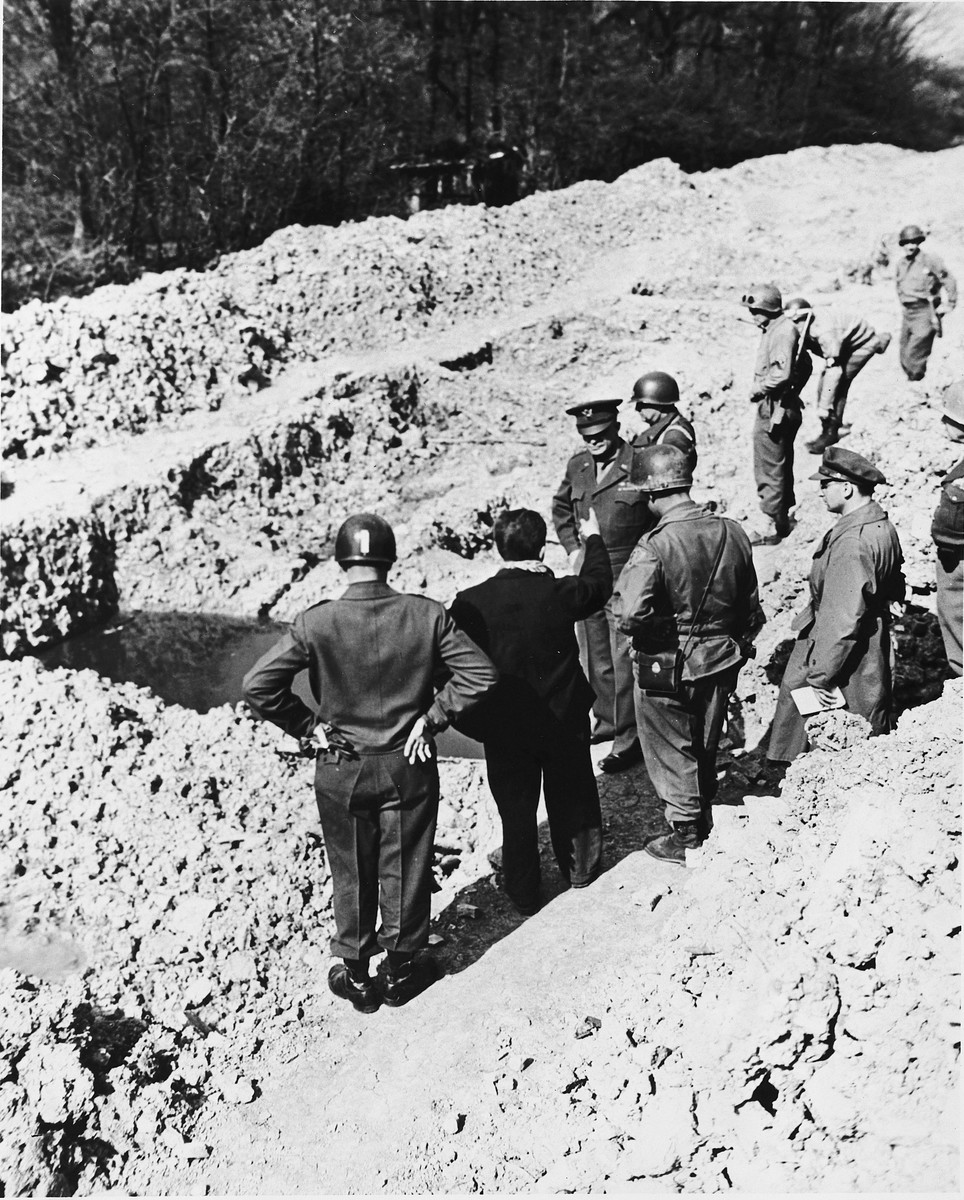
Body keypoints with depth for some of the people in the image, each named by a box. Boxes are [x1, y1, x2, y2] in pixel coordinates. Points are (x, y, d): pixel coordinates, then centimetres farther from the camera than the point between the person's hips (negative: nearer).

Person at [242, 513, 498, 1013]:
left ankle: (357, 975, 33)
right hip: (409, 765, 1)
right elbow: (480, 673, -14)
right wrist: (433, 716, -7)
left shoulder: (316, 623, -17)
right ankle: (402, 968, 35)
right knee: (406, 867, 18)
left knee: (352, 873, 18)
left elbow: (258, 686, -18)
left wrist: (306, 726, -7)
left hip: (340, 770, 0)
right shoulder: (426, 615, -14)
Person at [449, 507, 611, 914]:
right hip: (564, 722, 1)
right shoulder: (561, 593, -15)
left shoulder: (471, 602, -16)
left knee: (516, 811, 14)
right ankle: (582, 878, 38)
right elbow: (599, 584, 7)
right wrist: (592, 538, 24)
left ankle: (524, 897, 26)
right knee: (572, 804, 21)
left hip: (504, 728, 0)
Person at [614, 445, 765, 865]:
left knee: (671, 752, 13)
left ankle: (686, 839, 25)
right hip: (720, 664, 6)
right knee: (705, 749, 23)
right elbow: (752, 609, 5)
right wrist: (736, 646, 18)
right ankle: (704, 824, 39)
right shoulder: (732, 533, -4)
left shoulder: (654, 546, -24)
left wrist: (666, 629, -12)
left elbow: (631, 614, -34)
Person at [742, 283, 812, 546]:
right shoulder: (777, 329, 13)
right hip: (780, 408, 11)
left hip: (774, 409, -11)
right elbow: (805, 366, 23)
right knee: (780, 466, 18)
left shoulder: (783, 331, -18)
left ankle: (770, 527, 1)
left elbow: (781, 373, -29)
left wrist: (758, 390, -16)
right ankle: (782, 518, 29)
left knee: (769, 468, -4)